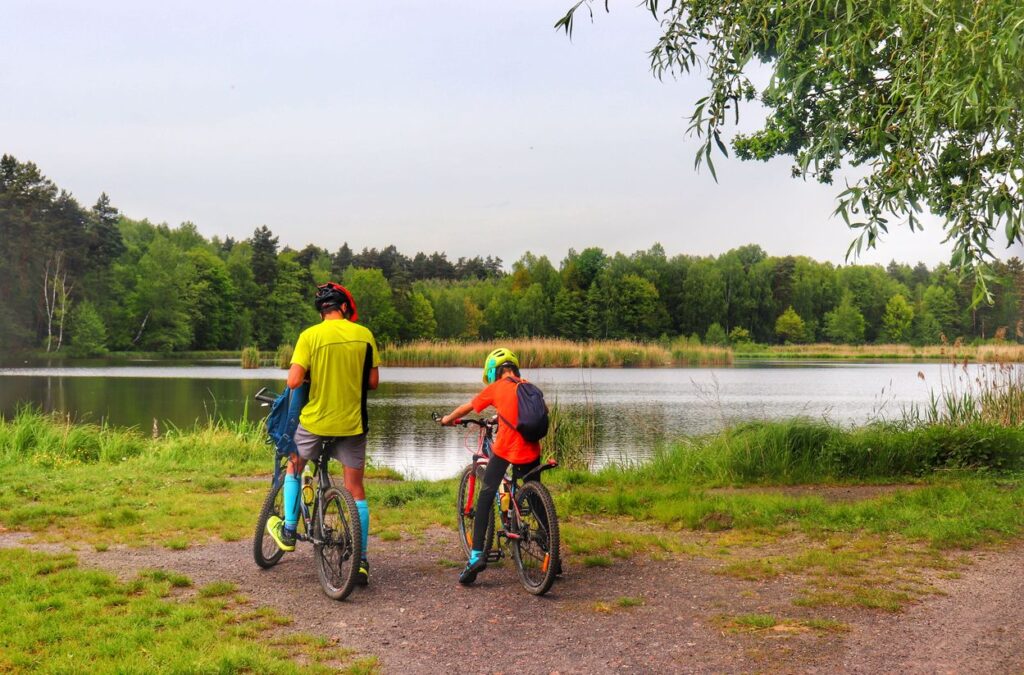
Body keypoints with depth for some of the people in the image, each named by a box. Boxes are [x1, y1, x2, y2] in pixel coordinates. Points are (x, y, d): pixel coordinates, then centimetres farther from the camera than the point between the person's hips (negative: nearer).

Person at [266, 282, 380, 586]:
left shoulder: (310, 336, -9)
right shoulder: (364, 335, -1)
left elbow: (294, 381, -16)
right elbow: (373, 381, 1)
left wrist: (312, 377, 6)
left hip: (315, 421, -2)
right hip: (352, 423, 2)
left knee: (294, 467, 26)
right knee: (356, 490, 8)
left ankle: (288, 532, 28)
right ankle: (361, 561, 7)